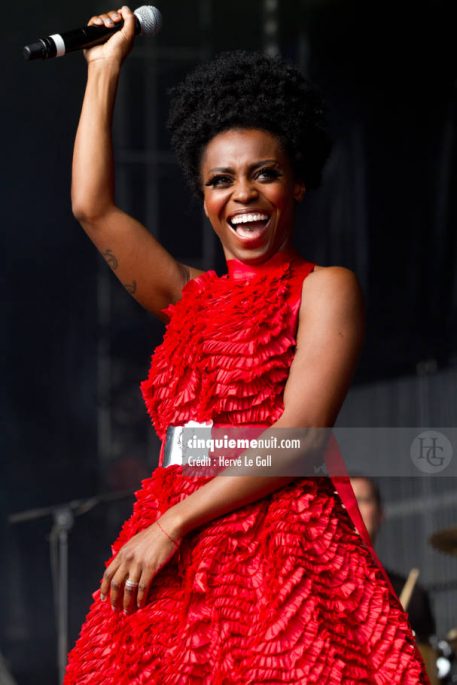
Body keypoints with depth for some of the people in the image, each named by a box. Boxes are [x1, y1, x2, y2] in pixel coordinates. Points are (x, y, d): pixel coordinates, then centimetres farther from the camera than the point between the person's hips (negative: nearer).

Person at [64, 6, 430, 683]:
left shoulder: (325, 289, 4)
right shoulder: (191, 297, 21)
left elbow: (298, 435, -7)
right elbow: (92, 206, 17)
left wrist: (172, 524, -12)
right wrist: (104, 69, 26)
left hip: (282, 554, -5)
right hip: (170, 572, 5)